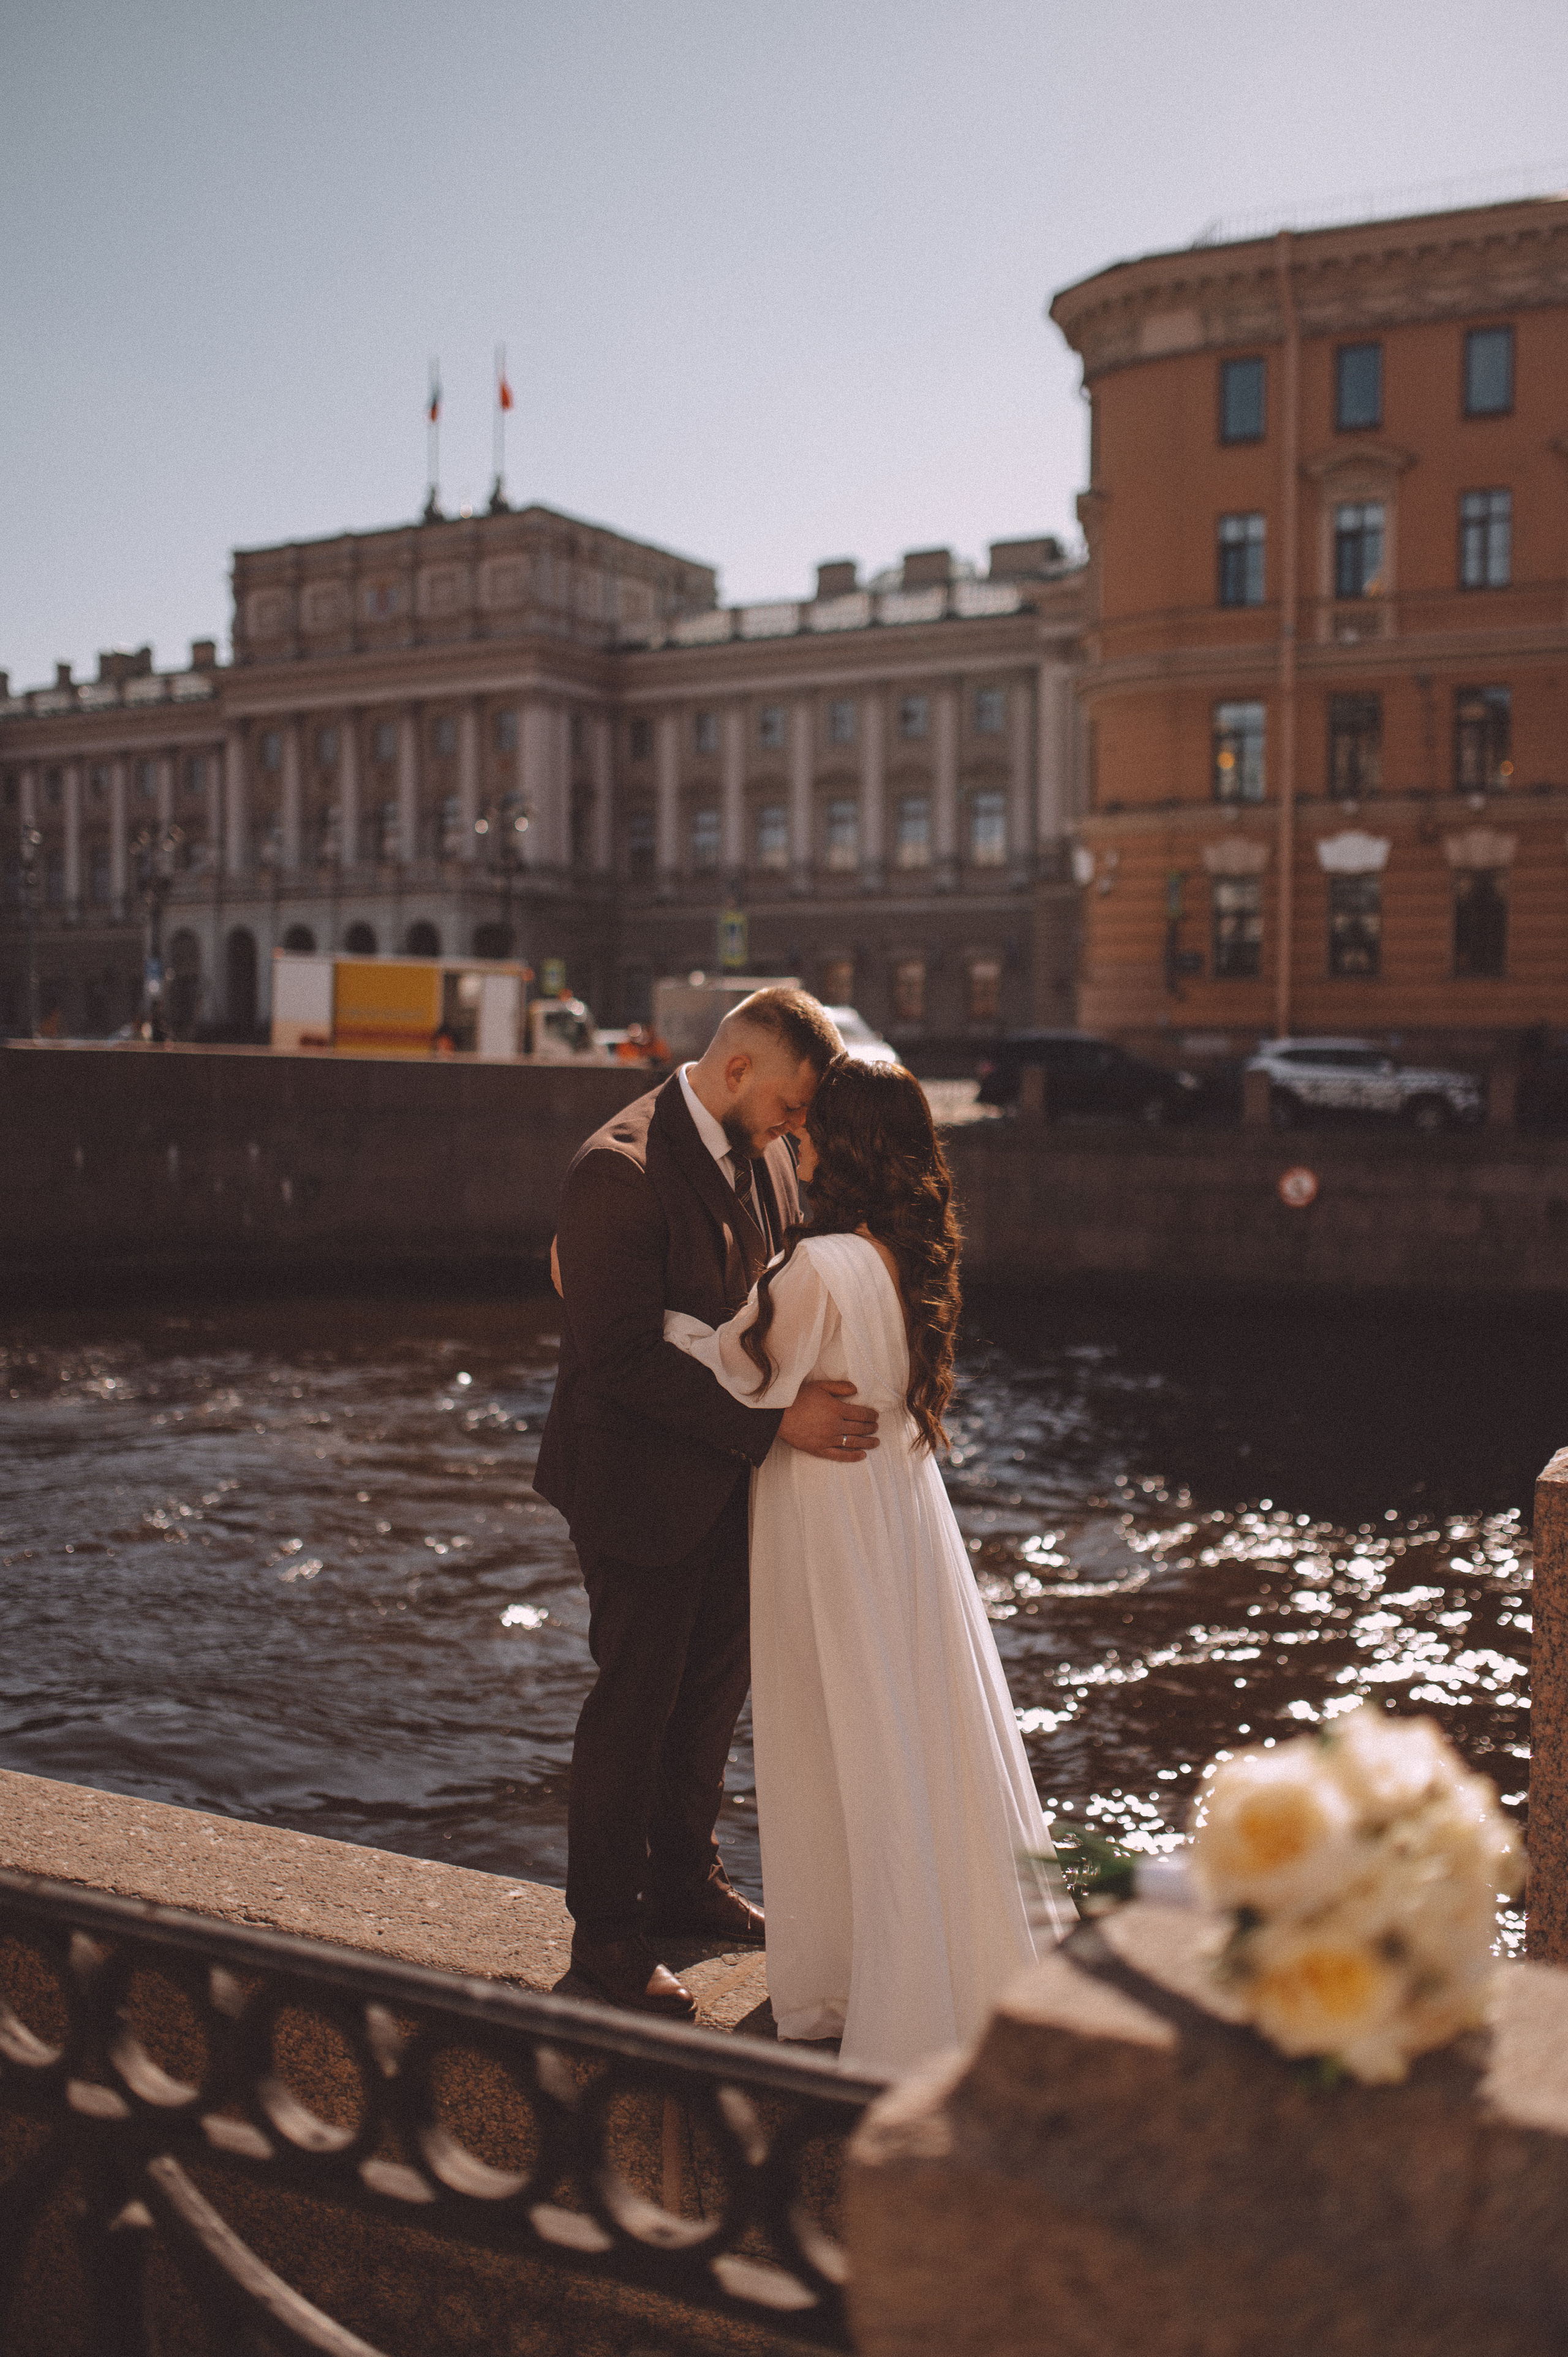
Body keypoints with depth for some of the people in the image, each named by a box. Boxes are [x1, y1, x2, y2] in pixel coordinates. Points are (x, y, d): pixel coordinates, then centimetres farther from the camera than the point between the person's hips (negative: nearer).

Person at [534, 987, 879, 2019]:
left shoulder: (760, 1152, 1)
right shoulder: (621, 1169, -25)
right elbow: (624, 1358, -28)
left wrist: (843, 1392, -8)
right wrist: (772, 1421, -30)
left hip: (730, 1480, 8)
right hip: (643, 1483, -8)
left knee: (716, 1685, 20)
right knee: (634, 1704, 6)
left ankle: (686, 1880, 41)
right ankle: (607, 1929, 24)